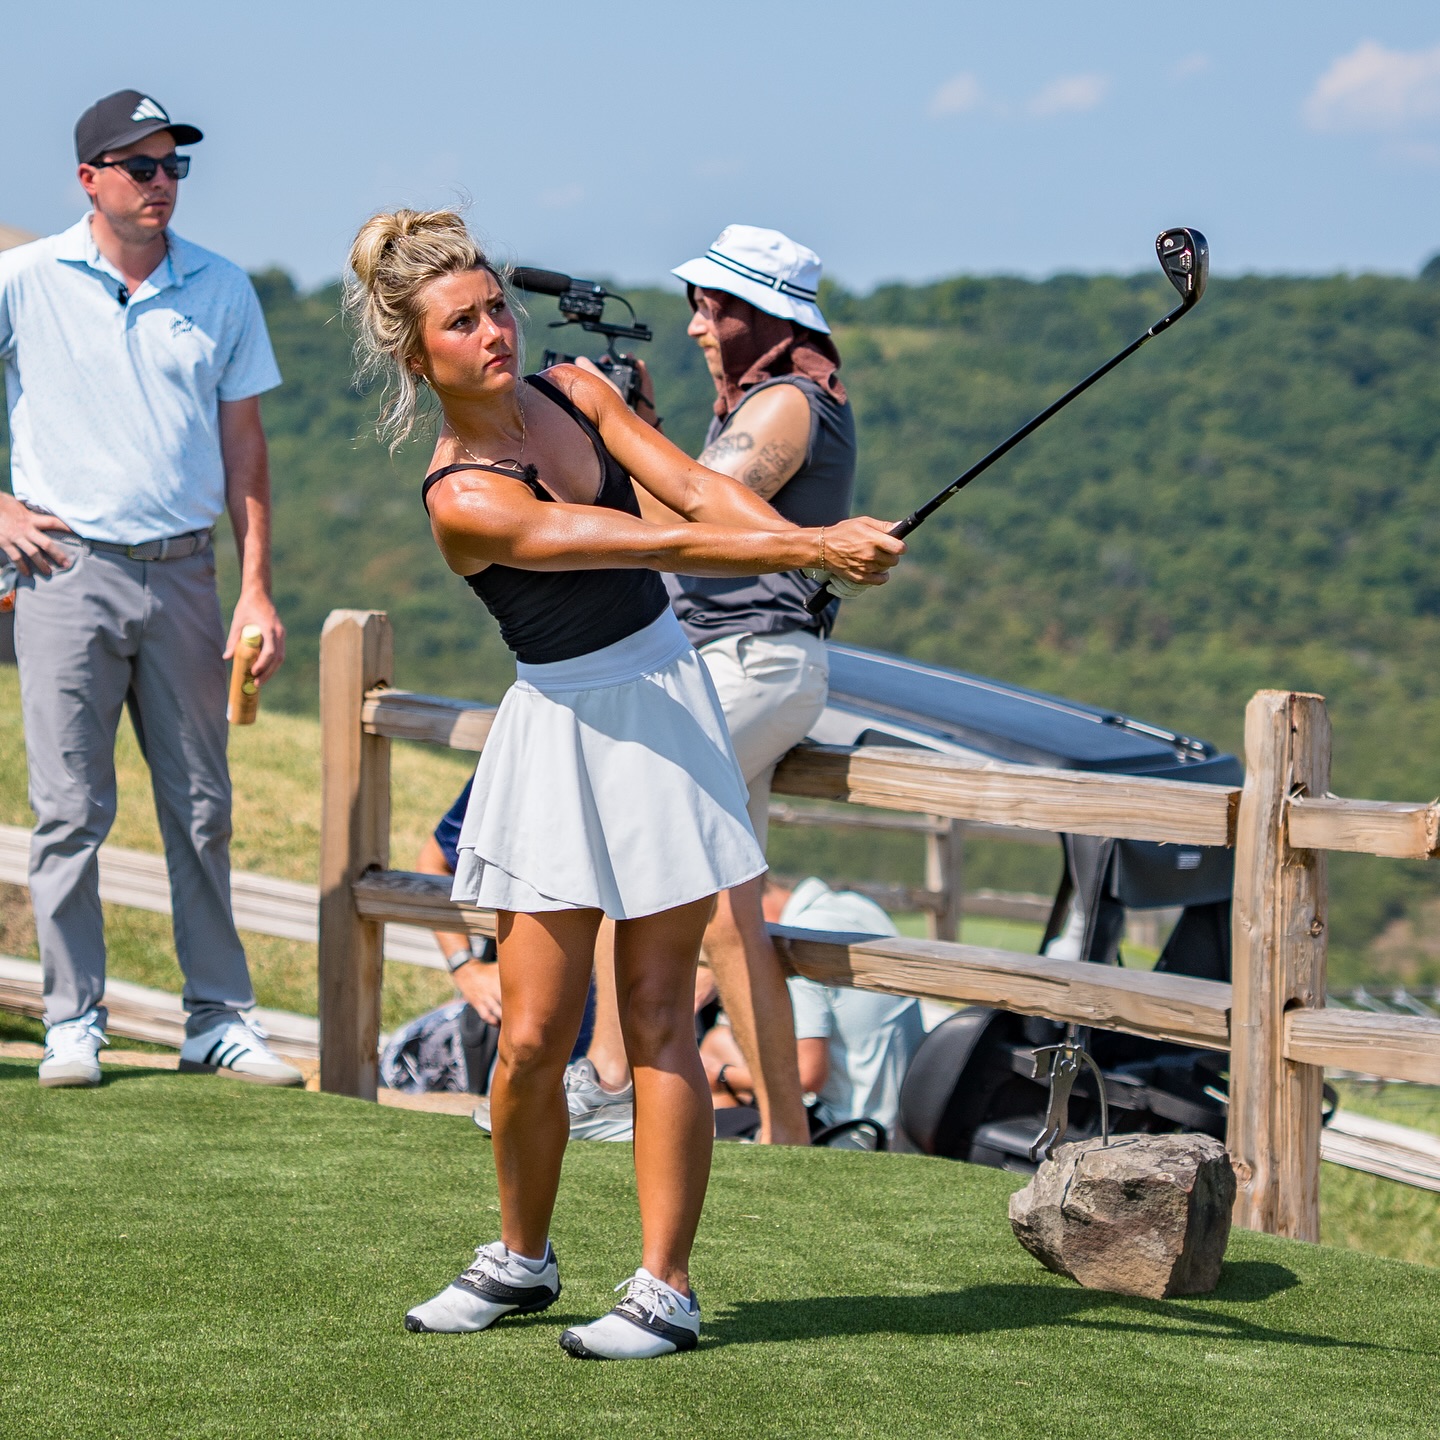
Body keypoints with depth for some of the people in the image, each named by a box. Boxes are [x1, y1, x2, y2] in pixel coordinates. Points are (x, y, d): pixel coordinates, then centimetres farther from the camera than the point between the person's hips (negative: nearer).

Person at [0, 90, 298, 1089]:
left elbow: (243, 442, 9)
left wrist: (257, 588, 2)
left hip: (184, 573, 2)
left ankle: (220, 1017, 13)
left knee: (201, 809, 6)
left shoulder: (222, 289, 7)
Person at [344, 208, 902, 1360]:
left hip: (667, 704, 3)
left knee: (657, 1014, 0)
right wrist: (805, 549, -30)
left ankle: (666, 1289, 5)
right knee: (532, 1035, -3)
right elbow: (652, 543, -24)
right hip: (562, 731, -3)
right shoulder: (462, 500, -16)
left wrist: (818, 542, -24)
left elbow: (695, 487, -7)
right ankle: (522, 1258, 22)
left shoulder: (575, 391, 3)